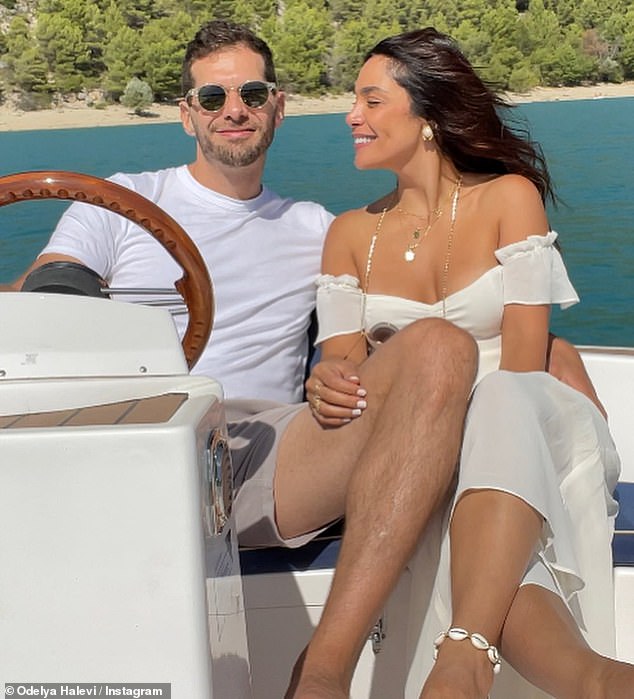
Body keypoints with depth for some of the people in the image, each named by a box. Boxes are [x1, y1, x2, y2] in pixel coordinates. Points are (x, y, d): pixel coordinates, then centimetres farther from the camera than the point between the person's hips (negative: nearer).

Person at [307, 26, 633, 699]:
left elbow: (523, 365, -7)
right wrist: (329, 385, -23)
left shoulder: (509, 197, 3)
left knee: (503, 407, -40)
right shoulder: (352, 233, 14)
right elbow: (341, 363, 2)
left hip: (525, 426, -1)